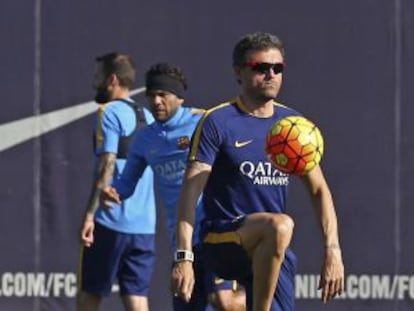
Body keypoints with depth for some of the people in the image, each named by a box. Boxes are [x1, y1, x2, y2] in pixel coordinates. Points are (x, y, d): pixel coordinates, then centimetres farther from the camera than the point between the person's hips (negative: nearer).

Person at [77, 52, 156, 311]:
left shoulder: (110, 112, -6)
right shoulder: (147, 117, 15)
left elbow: (107, 166, -15)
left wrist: (90, 214, -18)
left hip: (111, 222, -6)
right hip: (145, 224, 6)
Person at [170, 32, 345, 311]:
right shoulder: (217, 122, -4)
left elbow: (319, 189, 14)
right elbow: (191, 189, -11)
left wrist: (333, 249, 1)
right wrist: (184, 257, -21)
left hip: (274, 252, 6)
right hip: (221, 242, -6)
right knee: (280, 225, -36)